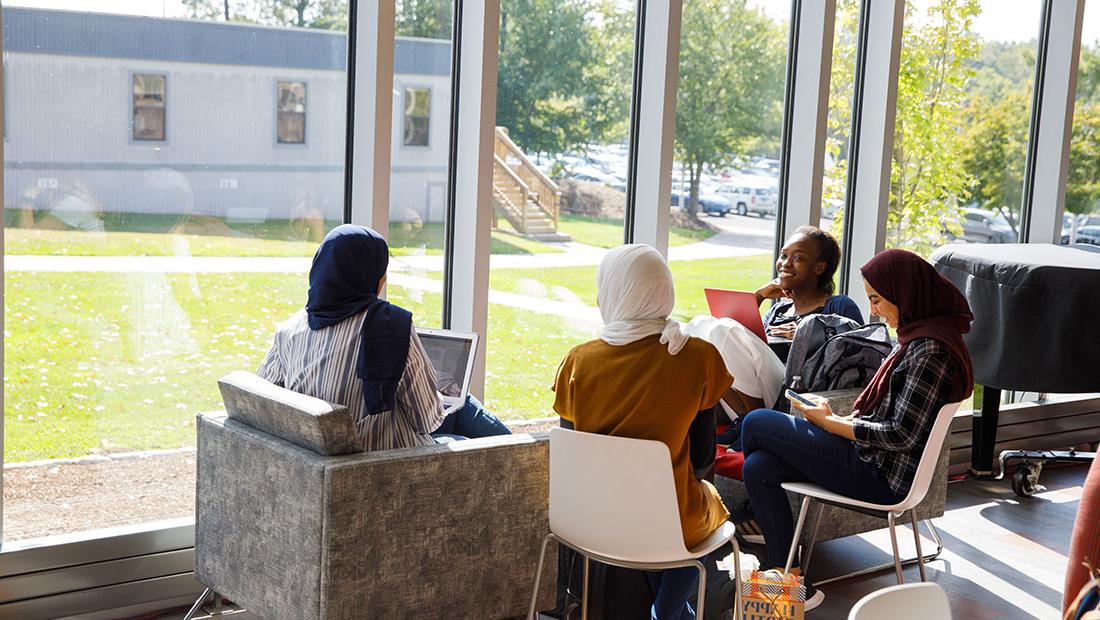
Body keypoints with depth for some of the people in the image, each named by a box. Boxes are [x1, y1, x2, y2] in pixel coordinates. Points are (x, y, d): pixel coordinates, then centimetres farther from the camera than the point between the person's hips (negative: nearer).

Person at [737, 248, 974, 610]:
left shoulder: (930, 349, -21)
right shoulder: (919, 335, 11)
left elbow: (901, 435, -22)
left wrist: (829, 423, -12)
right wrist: (840, 420, 3)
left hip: (883, 476, -10)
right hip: (876, 459, 10)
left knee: (756, 424, -5)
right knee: (758, 467, -1)